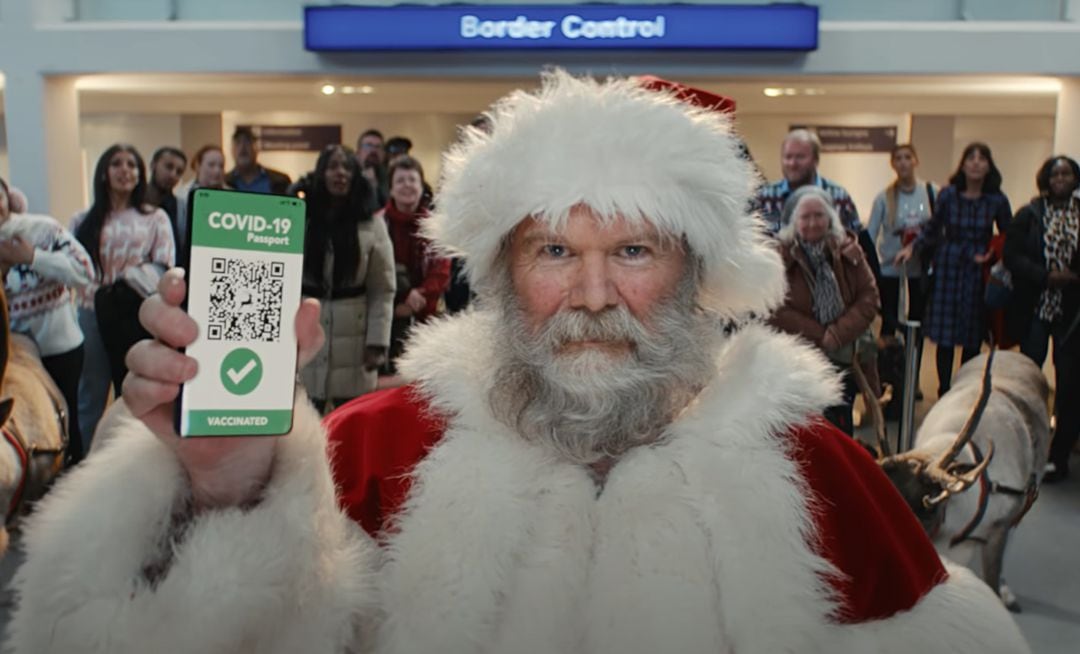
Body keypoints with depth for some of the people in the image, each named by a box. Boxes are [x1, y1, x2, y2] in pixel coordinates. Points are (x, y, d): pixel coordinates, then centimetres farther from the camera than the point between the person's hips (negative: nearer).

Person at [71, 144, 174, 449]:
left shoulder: (155, 218, 5)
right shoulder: (84, 221, 9)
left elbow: (164, 267, -4)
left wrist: (128, 278, -16)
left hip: (139, 315, -1)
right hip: (93, 314, 1)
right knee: (90, 399, 8)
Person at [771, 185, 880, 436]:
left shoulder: (848, 250, 2)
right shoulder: (780, 255, -9)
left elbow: (869, 297, -2)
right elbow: (776, 309, -13)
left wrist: (837, 335, -15)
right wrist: (820, 336, -16)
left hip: (846, 359, 3)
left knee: (843, 433, 11)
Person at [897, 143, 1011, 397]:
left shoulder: (997, 200, -3)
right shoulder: (948, 195, -4)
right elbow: (932, 230, 5)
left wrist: (992, 255, -7)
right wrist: (912, 247, -9)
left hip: (979, 271, 0)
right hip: (948, 266, 0)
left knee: (973, 339, 6)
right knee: (945, 336, 2)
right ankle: (944, 393, 15)